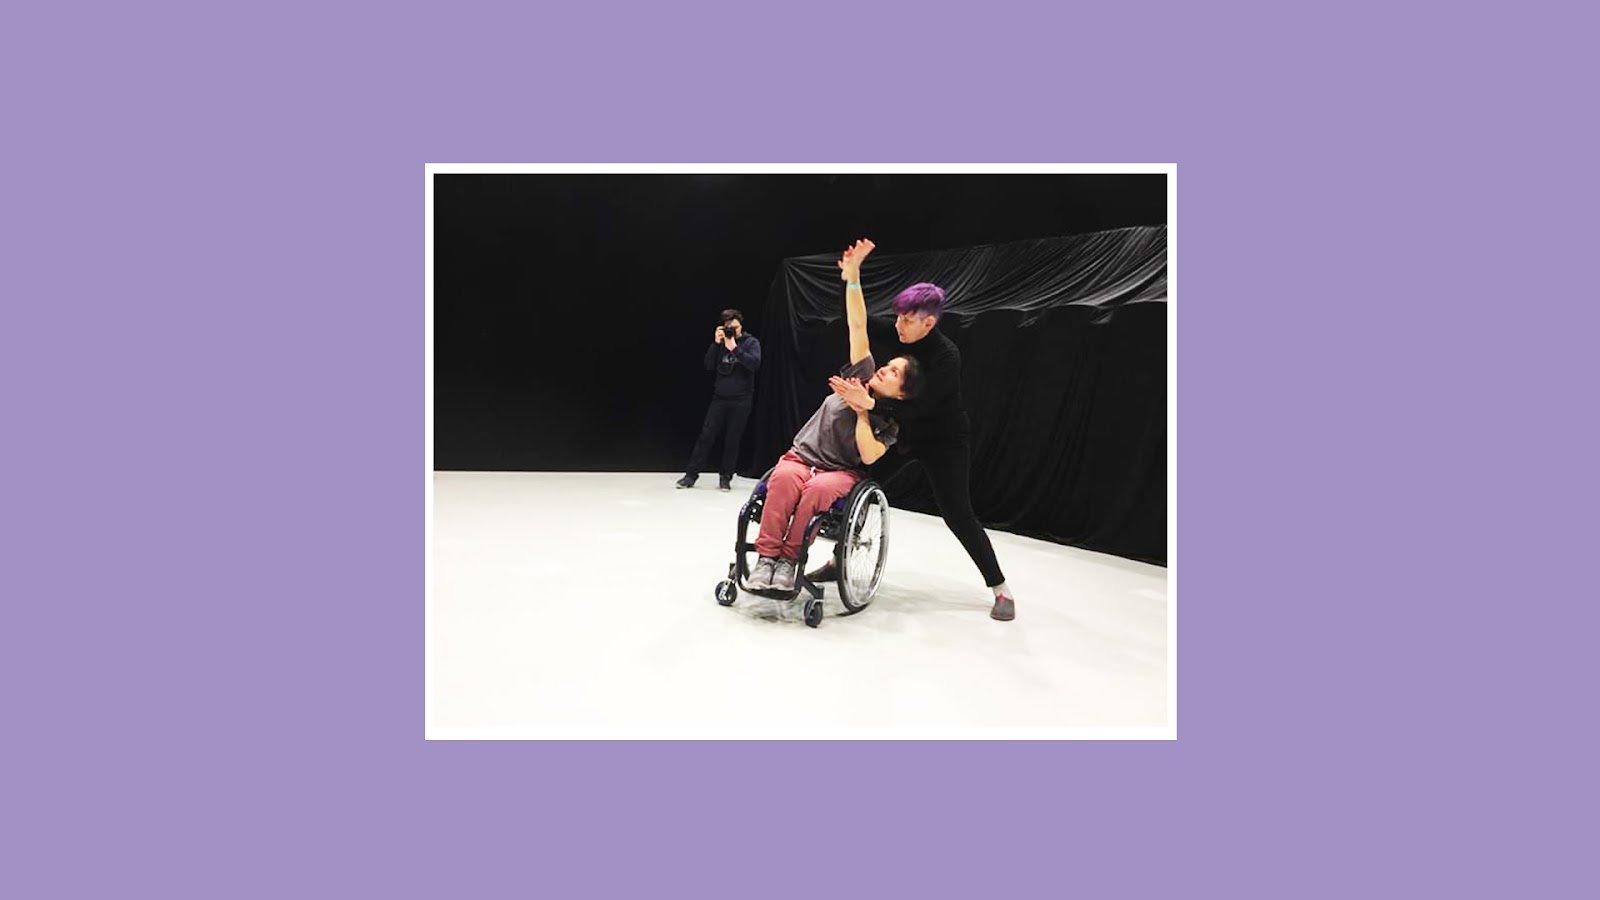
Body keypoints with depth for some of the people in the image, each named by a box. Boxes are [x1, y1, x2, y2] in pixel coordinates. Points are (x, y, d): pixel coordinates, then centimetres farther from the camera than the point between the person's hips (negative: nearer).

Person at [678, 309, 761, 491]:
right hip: (719, 398, 2)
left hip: (741, 401, -2)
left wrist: (734, 349, -23)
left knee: (732, 440, 3)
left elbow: (755, 363, -18)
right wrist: (716, 344, -11)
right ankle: (691, 475, 4)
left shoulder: (751, 342, -1)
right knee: (706, 435, -1)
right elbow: (708, 366, -2)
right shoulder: (721, 342, 6)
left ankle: (725, 477, 14)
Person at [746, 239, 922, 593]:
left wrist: (861, 409, -16)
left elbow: (868, 456, -19)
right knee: (784, 479, -34)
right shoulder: (863, 374, 3)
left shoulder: (889, 423, -2)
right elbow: (857, 327, -6)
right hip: (801, 456, 2)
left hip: (842, 472, -2)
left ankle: (789, 558, -25)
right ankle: (766, 557, -30)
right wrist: (853, 275, -14)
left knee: (818, 489, -38)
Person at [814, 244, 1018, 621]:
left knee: (957, 514, -7)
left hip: (945, 440, -6)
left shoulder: (946, 356, -27)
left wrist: (869, 403, -45)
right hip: (904, 431, 7)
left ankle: (1000, 589, 7)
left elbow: (921, 405, -35)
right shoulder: (901, 340, -7)